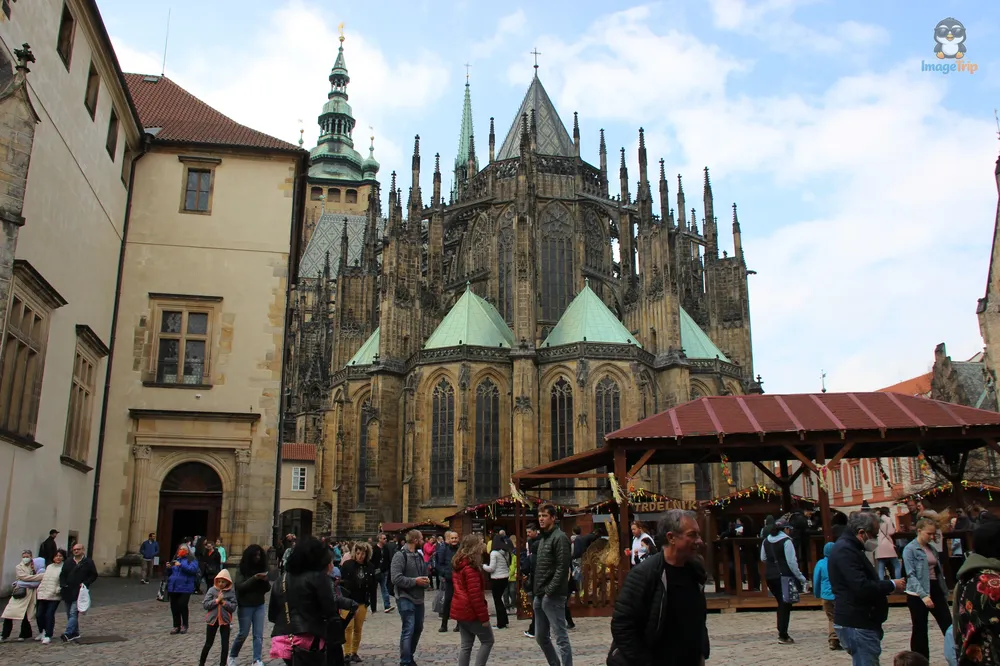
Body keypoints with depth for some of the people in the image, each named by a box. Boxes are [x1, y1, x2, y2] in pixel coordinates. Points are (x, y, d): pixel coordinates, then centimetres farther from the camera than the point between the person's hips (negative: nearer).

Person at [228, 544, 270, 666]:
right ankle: (232, 656, 28)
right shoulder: (241, 570, -5)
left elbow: (267, 588, 6)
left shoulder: (261, 569, 4)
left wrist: (265, 580, -16)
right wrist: (254, 578, -26)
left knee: (259, 635, -2)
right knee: (243, 633, 6)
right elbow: (240, 586, -16)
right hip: (245, 607, -3)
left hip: (259, 606, 3)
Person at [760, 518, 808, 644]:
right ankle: (783, 636, 3)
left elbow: (763, 559, 16)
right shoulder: (786, 541, -11)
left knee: (782, 604, 19)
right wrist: (801, 577, -8)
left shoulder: (766, 541, 9)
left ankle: (782, 632, 22)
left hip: (770, 576, 7)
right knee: (785, 606, 1)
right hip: (784, 576, -6)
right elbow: (791, 562, -15)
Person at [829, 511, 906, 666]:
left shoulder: (850, 548, 18)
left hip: (861, 622, 11)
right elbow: (862, 588, -26)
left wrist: (887, 587, 8)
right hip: (856, 624, -11)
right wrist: (892, 585, -12)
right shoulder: (845, 550, -18)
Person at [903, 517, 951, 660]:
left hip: (936, 590, 6)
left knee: (948, 626, -1)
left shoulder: (932, 548, 12)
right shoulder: (910, 549, -9)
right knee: (920, 630, 4)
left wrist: (944, 592, 12)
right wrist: (923, 595, -24)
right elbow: (911, 575, -16)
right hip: (918, 594, -6)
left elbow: (938, 571, 17)